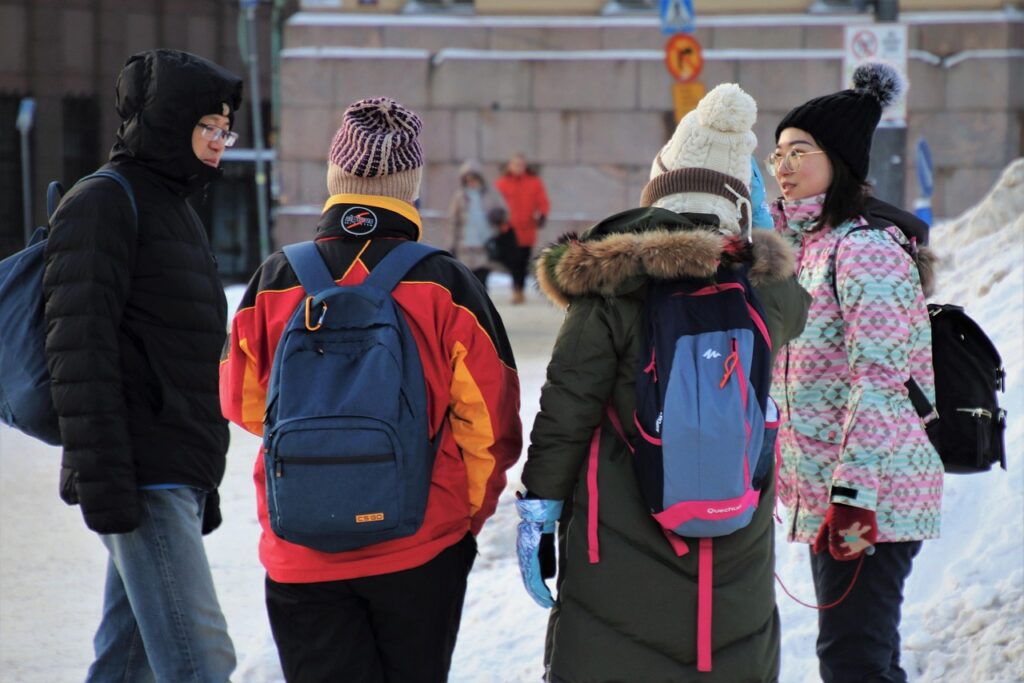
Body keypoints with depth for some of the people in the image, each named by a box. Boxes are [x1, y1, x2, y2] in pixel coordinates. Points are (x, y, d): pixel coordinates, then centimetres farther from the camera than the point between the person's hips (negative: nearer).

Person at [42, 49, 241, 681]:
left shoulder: (176, 209, 22)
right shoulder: (103, 204, -8)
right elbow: (79, 350, -16)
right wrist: (102, 480, -22)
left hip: (178, 479, 9)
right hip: (140, 484, -9)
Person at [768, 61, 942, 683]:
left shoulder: (864, 248, -13)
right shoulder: (805, 244, 16)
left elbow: (879, 379, -20)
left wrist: (856, 493, -26)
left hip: (872, 492, -10)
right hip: (828, 492, 10)